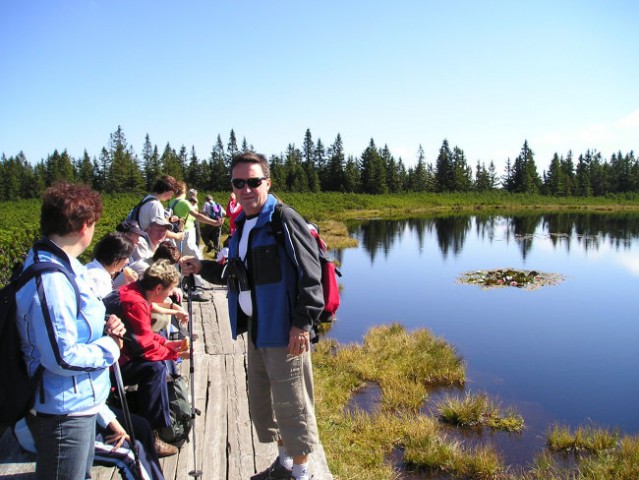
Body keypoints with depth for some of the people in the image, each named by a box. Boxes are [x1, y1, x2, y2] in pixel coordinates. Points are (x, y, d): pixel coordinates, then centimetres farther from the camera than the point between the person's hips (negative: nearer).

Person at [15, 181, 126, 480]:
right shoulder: (49, 281, -28)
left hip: (80, 404, 10)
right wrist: (110, 347, -15)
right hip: (63, 412, -10)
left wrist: (105, 328, -3)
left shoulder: (65, 265, 4)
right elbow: (62, 357, -29)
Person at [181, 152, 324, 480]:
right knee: (260, 401, 19)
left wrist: (302, 323, -19)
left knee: (291, 403, 3)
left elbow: (309, 274, -17)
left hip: (284, 331, -9)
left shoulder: (285, 220, -13)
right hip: (255, 329, 9)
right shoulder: (241, 225, 13)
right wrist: (203, 268, 10)